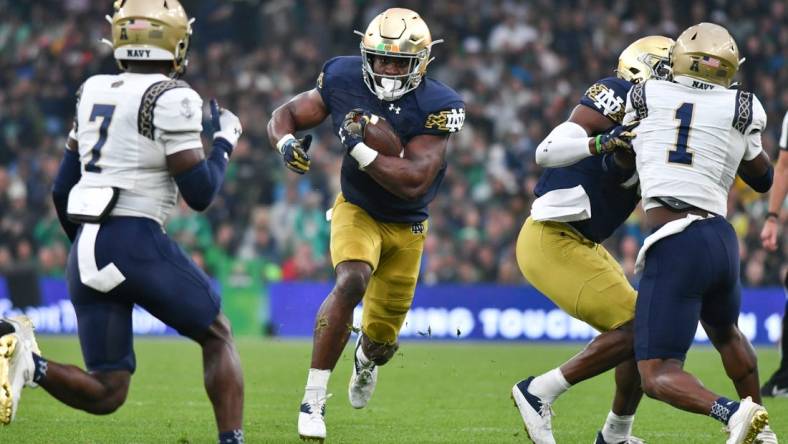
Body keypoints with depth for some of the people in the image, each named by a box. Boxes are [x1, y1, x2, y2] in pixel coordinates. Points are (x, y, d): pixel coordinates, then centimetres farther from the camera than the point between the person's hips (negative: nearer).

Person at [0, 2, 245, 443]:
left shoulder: (94, 91, 16)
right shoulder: (173, 98, -5)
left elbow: (62, 189, 20)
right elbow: (199, 193, -7)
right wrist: (225, 142, 10)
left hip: (86, 247, 6)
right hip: (137, 241, -6)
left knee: (106, 394, 8)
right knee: (217, 335, 18)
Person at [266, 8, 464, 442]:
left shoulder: (435, 107, -25)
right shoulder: (344, 81, -19)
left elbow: (414, 182, -32)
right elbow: (283, 117, -6)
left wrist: (359, 149, -38)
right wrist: (287, 143, -29)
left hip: (407, 227, 1)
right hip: (358, 210, -1)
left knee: (381, 336, 10)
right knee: (352, 282, -32)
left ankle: (366, 360, 52)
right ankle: (313, 399, -25)